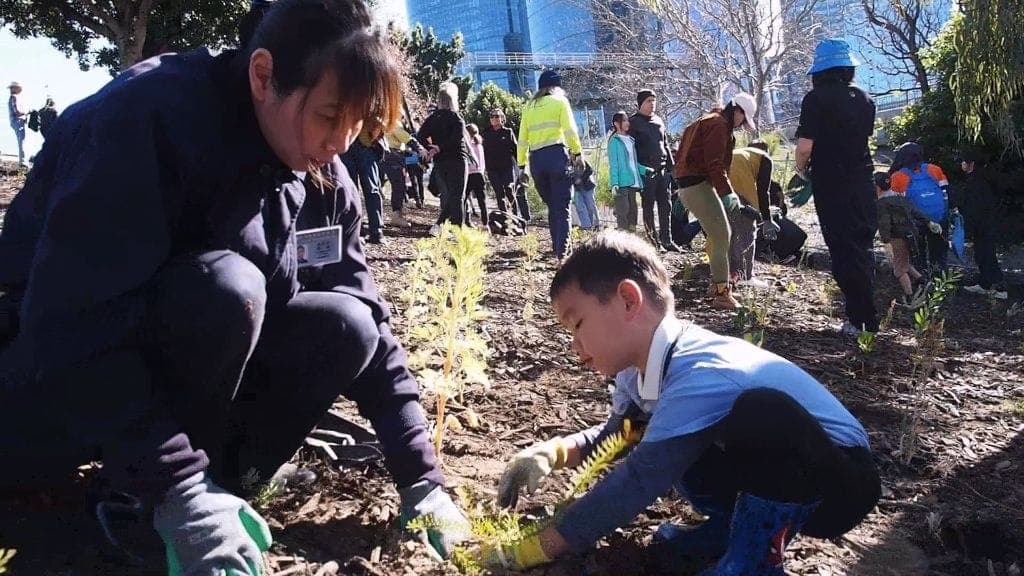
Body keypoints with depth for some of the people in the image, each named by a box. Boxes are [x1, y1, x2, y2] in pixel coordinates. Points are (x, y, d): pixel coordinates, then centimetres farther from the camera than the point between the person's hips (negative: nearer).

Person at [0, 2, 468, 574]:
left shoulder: (323, 177, -7)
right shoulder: (151, 114, -26)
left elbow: (368, 321, -6)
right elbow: (76, 323, -33)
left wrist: (423, 480, -12)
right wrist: (180, 493, -36)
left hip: (178, 366, 6)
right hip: (49, 385, -5)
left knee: (342, 328, -16)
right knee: (224, 288, -32)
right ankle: (149, 509, -13)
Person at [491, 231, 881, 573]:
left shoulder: (702, 376, -32)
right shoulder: (639, 370, -4)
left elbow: (637, 482, -31)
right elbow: (615, 437, 11)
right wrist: (554, 452, -11)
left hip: (840, 482, -8)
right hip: (769, 466, 8)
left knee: (760, 411, -37)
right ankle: (733, 525, 9)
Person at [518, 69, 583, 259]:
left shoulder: (529, 106, 17)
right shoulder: (560, 101, 6)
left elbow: (522, 139, 13)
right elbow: (570, 130, -7)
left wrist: (521, 165, 13)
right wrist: (577, 152, 0)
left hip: (536, 159, 4)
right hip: (557, 155, -4)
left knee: (552, 206, 15)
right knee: (562, 207, -3)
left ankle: (557, 248, 16)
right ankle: (562, 251, -11)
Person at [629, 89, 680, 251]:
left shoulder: (658, 120, 17)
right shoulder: (634, 122, -1)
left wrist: (671, 167, 17)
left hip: (662, 169, 6)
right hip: (646, 171, -6)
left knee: (665, 206, 5)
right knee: (648, 206, -1)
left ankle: (666, 240, 10)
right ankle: (653, 240, 4)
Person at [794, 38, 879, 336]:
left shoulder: (816, 98, -12)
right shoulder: (864, 98, 8)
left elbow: (805, 146, -17)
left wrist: (802, 169, 2)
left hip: (832, 186, -6)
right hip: (863, 183, 6)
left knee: (844, 252, -1)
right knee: (862, 248, 17)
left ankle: (861, 320, 0)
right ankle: (869, 317, 25)